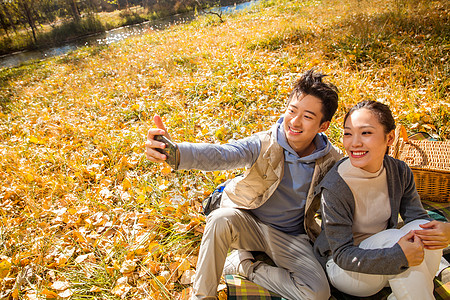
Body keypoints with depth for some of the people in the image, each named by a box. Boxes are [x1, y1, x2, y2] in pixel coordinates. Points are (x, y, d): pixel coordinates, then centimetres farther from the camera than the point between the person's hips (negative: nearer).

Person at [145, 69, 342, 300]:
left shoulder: (331, 161, -10)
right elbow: (221, 155, -36)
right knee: (220, 219, -35)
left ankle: (245, 266, 0)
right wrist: (175, 152, -55)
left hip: (289, 236, 2)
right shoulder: (264, 144, -19)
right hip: (248, 221, -1)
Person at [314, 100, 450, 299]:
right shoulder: (334, 187, -27)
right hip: (343, 268, -5)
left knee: (424, 230, -21)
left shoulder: (400, 172, -8)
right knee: (392, 237, -30)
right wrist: (398, 256, -38)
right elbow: (343, 255, -25)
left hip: (382, 253, 6)